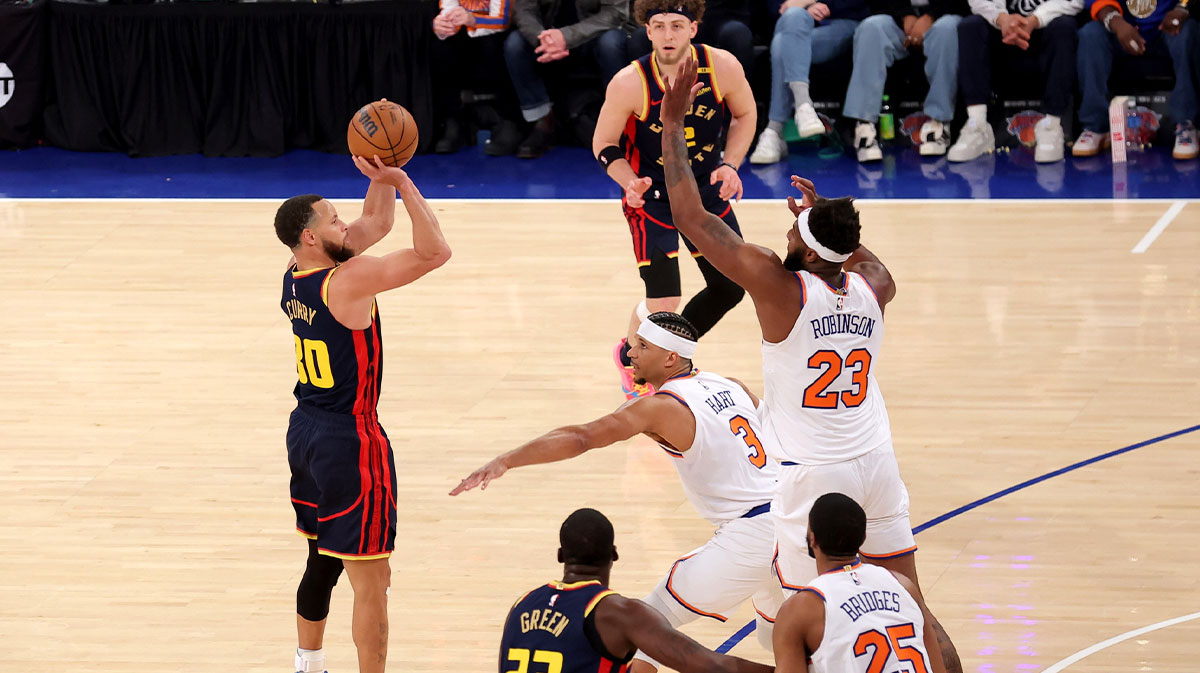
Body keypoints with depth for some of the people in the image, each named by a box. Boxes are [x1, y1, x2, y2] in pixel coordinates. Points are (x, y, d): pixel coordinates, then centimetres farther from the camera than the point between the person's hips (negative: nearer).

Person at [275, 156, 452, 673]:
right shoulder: (347, 280, -22)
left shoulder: (296, 277, 4)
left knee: (322, 563, 23)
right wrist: (403, 184, -20)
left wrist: (381, 181, 0)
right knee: (371, 582, -4)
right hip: (349, 442, -9)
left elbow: (376, 223, 15)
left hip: (304, 434, 9)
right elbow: (434, 252, -22)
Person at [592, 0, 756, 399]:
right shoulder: (629, 84, -26)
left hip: (706, 188, 4)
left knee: (730, 288, 8)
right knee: (663, 306, -12)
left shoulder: (722, 68, -19)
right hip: (651, 196, -4)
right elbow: (604, 145, -10)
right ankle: (630, 356, 23)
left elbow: (745, 115, 2)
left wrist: (730, 164, -13)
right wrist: (630, 183, -28)